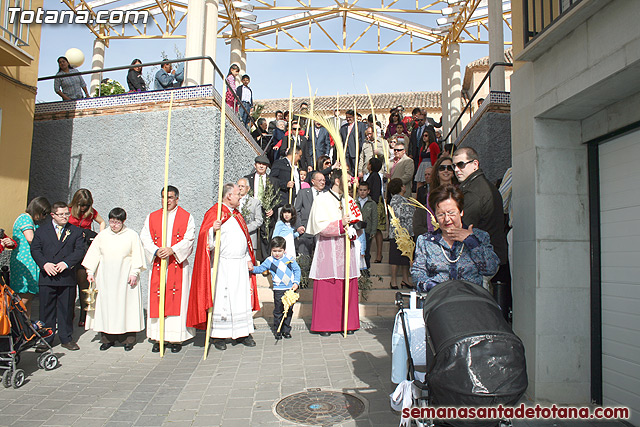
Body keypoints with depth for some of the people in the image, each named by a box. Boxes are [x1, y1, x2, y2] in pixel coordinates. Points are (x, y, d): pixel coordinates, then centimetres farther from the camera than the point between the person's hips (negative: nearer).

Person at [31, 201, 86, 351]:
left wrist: (66, 263, -15)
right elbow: (35, 249, 2)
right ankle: (45, 339, 17)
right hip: (47, 278, 0)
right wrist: (45, 264, -15)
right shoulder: (41, 230, 9)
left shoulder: (75, 231, 8)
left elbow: (79, 251, -1)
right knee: (46, 309, 5)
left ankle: (66, 339, 17)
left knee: (66, 309, 7)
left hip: (67, 278, 0)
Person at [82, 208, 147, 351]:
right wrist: (90, 272, 4)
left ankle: (128, 339, 7)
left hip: (125, 278, -3)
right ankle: (107, 338, 15)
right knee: (105, 306, 4)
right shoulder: (102, 235, 7)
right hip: (105, 279, 3)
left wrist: (134, 273, -9)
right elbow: (94, 254, 10)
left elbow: (137, 256, -2)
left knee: (126, 305, -1)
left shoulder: (132, 235, -1)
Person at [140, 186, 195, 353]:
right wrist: (156, 251, -13)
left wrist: (172, 250, -20)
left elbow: (189, 239, -6)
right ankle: (157, 338, 11)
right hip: (157, 265, 3)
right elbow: (145, 238, 4)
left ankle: (177, 338, 6)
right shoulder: (152, 217, 13)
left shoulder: (186, 217, 5)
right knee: (156, 300, 2)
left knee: (178, 300, -2)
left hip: (179, 265, -2)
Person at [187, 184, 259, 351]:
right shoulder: (214, 213, -8)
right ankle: (219, 336, 12)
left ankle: (242, 333, 20)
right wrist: (213, 229, -36)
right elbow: (206, 241, -16)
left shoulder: (237, 215, 17)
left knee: (243, 299, 9)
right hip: (223, 266, -7)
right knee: (222, 300, -1)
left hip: (241, 265, 7)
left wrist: (248, 259, 16)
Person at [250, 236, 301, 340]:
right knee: (278, 311, 2)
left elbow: (297, 270, 6)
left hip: (291, 289, 1)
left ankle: (286, 330, 22)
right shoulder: (269, 261, 0)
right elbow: (260, 269, 5)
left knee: (289, 310, 8)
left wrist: (296, 282, -3)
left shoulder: (290, 259, 0)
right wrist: (253, 269, -15)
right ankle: (278, 331, 16)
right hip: (278, 290, -1)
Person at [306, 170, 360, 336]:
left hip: (346, 250, 5)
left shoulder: (349, 200, 15)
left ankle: (347, 323, 14)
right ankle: (325, 325, 7)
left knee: (348, 287, 4)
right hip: (328, 250, -5)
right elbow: (320, 225, -11)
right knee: (327, 288, -3)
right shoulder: (322, 200, -2)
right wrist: (340, 224, -21)